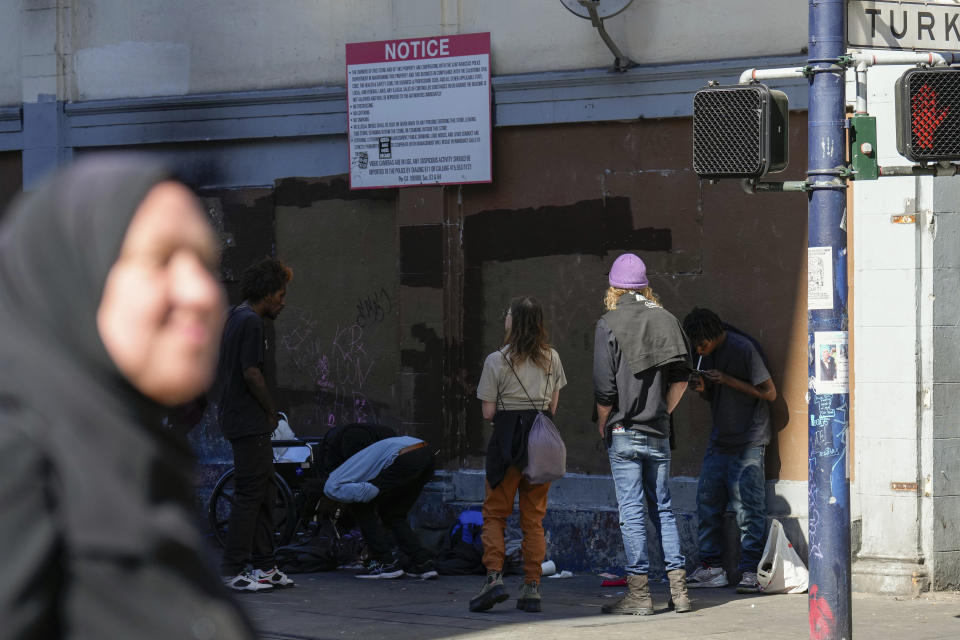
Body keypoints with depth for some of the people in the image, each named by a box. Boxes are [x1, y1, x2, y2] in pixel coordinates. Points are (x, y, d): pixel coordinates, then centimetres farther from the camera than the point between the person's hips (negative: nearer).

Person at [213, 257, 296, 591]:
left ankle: (265, 565, 15)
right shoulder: (250, 322, -15)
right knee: (250, 494, -8)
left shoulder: (234, 317, 16)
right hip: (250, 422, -10)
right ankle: (231, 570, -7)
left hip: (235, 417, 10)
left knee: (265, 491, 12)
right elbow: (251, 373, -21)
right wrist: (272, 410, -8)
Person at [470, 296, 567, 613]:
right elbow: (553, 405, 8)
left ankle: (495, 576, -10)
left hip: (507, 436, -4)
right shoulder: (551, 358, 5)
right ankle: (532, 587, 5)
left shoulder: (496, 361, -7)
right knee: (534, 516, 8)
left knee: (494, 513, 5)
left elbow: (488, 412, -5)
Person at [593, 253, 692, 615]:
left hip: (624, 433, -4)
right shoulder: (667, 320, 5)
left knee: (632, 511, -3)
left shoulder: (609, 324, -8)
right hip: (658, 433, 4)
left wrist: (603, 422, 2)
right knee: (662, 507, 11)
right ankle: (678, 589, 8)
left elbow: (604, 386, -12)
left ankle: (639, 593, -3)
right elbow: (681, 378, 5)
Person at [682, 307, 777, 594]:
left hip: (747, 443, -8)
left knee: (747, 506, -8)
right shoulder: (708, 353, 9)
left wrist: (727, 380, -17)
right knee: (707, 499, 4)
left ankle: (750, 571, -6)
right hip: (719, 439, 8)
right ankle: (711, 568, 11)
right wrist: (703, 389, -3)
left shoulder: (743, 349, -14)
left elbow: (769, 393, -13)